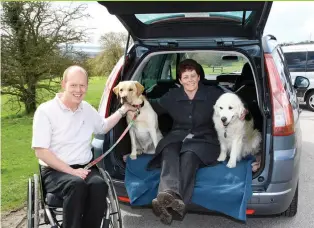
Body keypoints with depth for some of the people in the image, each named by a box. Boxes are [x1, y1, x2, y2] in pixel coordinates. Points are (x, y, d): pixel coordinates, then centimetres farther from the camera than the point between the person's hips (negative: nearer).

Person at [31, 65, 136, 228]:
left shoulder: (87, 108, 9)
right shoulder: (46, 111, -8)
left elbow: (103, 127, 28)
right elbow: (40, 152, -12)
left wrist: (123, 110, 15)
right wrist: (71, 171, -19)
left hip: (85, 167, 4)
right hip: (55, 171, -4)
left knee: (99, 184, -29)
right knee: (77, 184, -36)